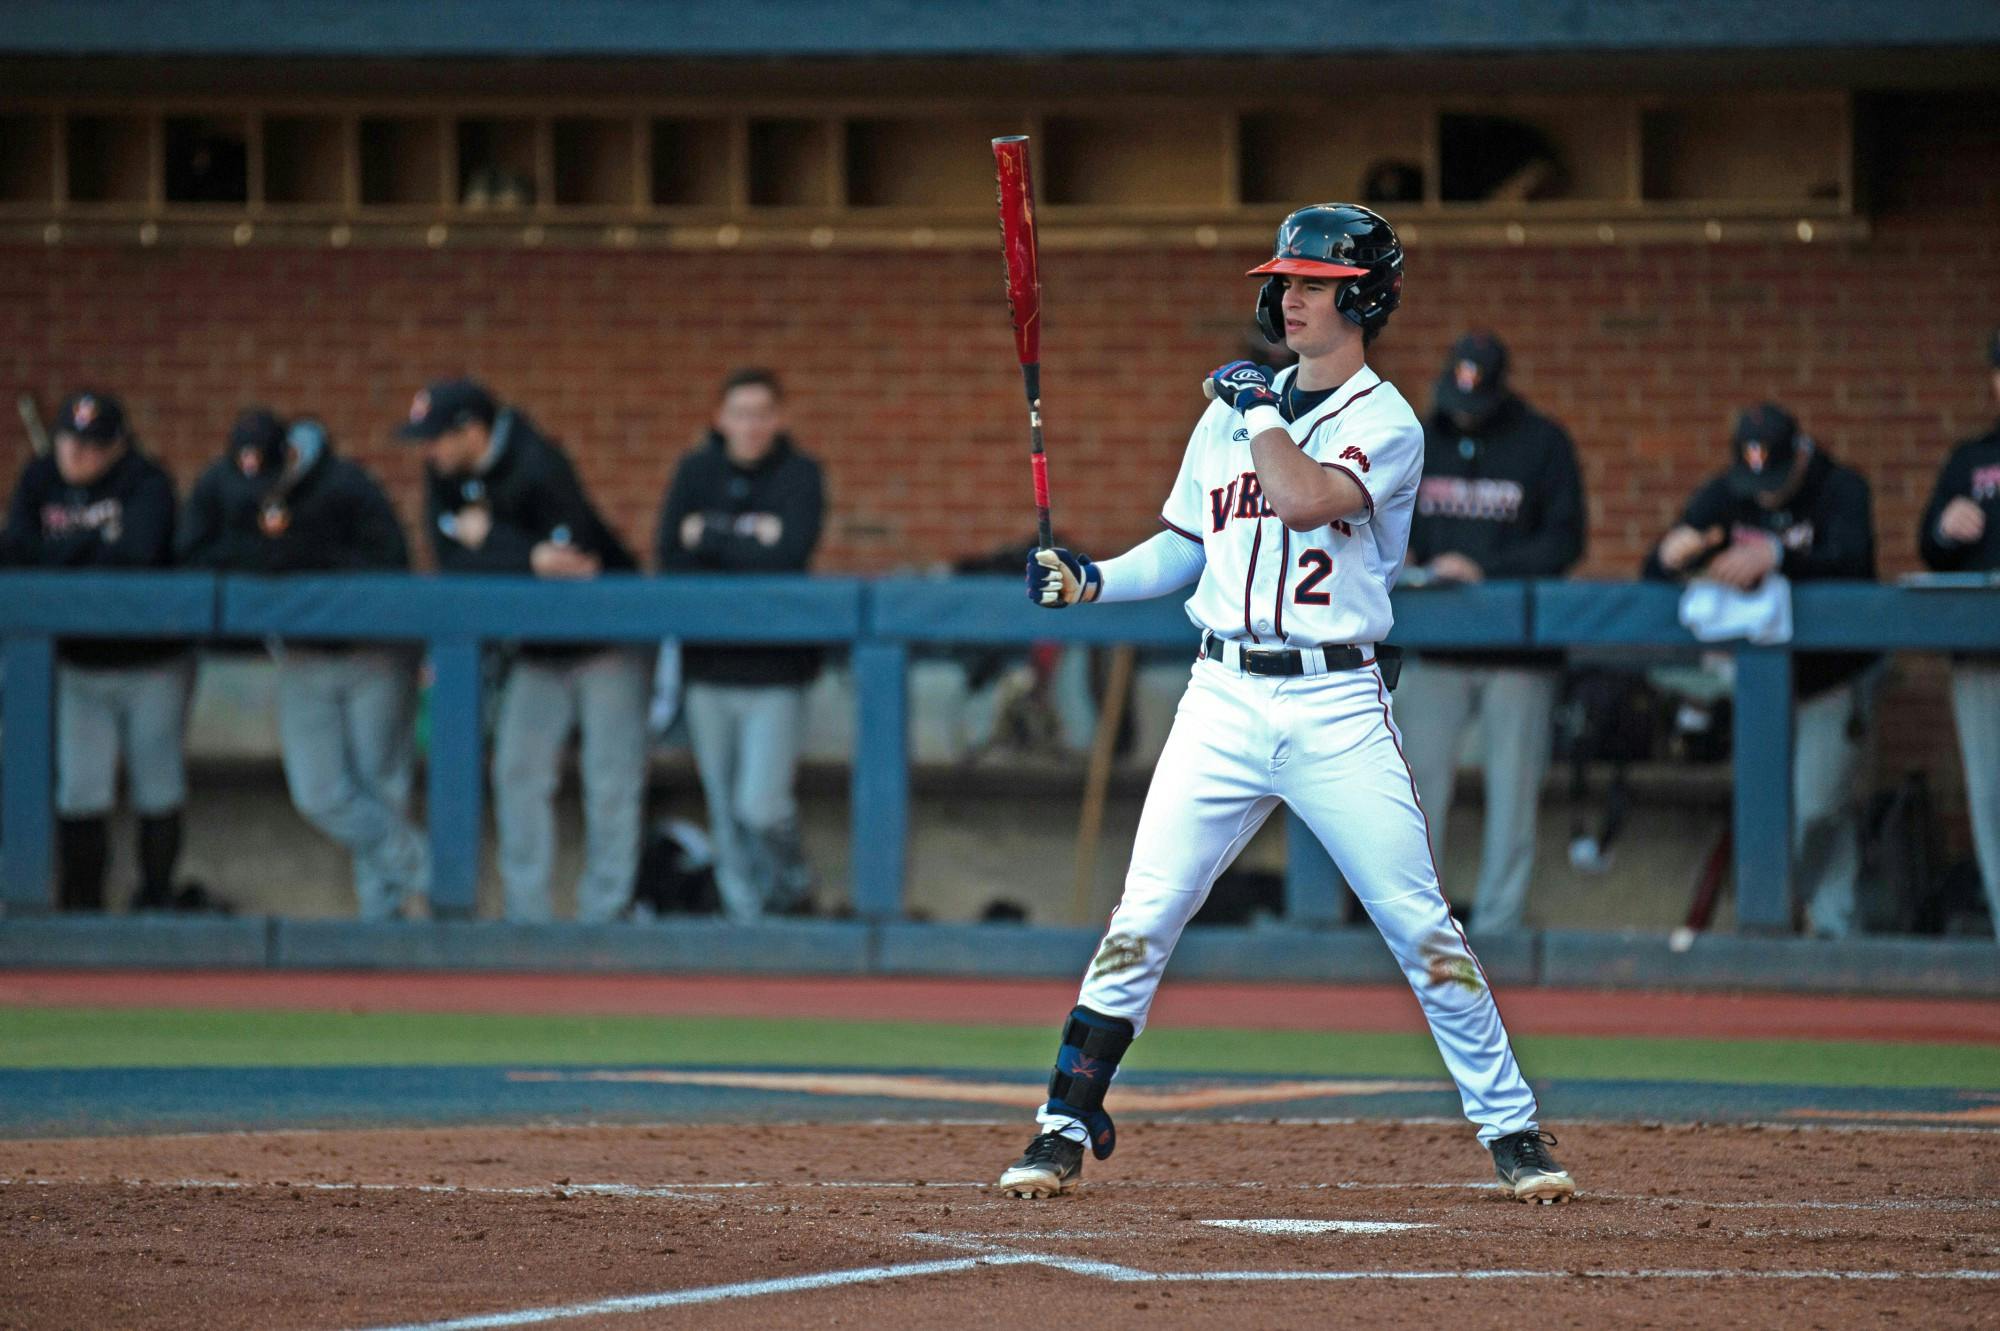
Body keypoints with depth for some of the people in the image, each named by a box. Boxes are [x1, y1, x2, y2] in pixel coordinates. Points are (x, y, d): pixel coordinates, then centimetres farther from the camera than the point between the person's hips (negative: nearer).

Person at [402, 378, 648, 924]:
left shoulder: (538, 468, -26)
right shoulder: (445, 474, -5)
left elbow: (575, 560, -31)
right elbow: (451, 562, -12)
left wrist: (489, 538, -23)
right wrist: (530, 560, -28)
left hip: (604, 634, -7)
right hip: (538, 648, 7)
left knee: (610, 784, -6)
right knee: (517, 772, 4)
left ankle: (602, 913, -1)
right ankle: (527, 912, 9)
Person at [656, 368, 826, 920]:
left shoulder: (800, 475, -4)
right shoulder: (696, 472, 5)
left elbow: (790, 555, -17)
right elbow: (670, 556, -5)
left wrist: (711, 538, -10)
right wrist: (748, 547, -14)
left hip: (775, 671, -3)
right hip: (708, 667, 3)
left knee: (761, 807, -9)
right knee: (724, 810, 8)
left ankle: (791, 891, 18)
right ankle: (744, 911, 21)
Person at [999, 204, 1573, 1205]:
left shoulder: (1386, 424, -3)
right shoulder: (1230, 411, 14)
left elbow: (1306, 497, -22)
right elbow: (1184, 546, 21)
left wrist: (1263, 410, -8)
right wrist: (1091, 580, 6)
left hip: (1338, 708, -4)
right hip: (1224, 699, 4)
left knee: (1420, 927, -4)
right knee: (1141, 922, -4)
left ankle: (1511, 1131, 6)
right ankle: (1067, 1129, 3)